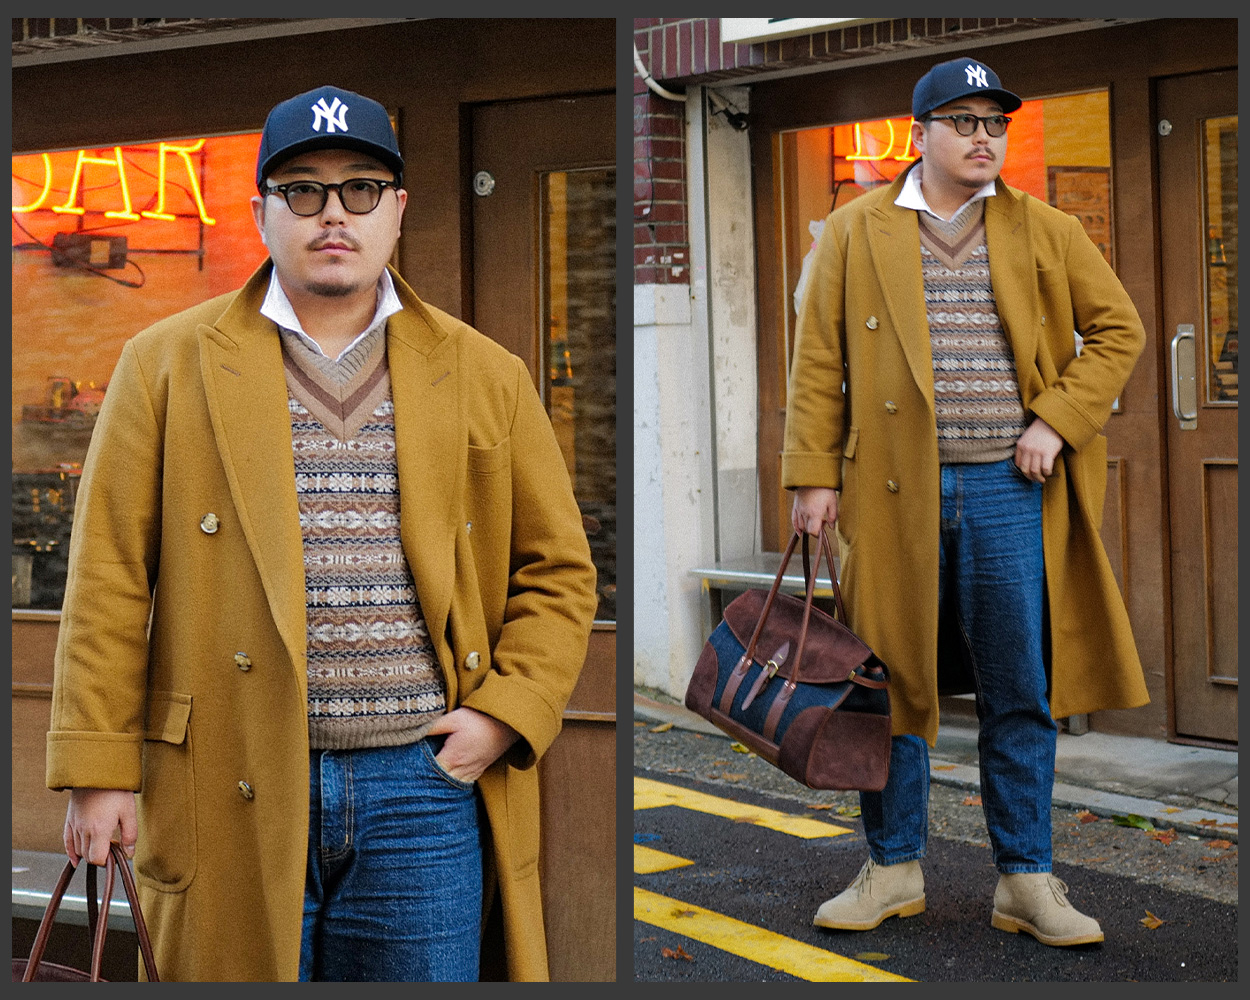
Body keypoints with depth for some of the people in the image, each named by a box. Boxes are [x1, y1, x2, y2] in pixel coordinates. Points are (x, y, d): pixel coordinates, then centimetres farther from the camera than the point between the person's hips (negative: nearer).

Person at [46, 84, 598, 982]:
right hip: (234, 794, -1)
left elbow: (559, 572, 10)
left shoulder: (486, 376, 8)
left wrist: (506, 714, -3)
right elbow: (112, 578, 1)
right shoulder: (168, 365, 5)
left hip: (426, 784, 1)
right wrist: (101, 771, -3)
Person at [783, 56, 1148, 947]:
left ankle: (1028, 882, 15)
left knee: (1022, 696, 4)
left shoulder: (1047, 232, 9)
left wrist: (1057, 421, -2)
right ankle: (894, 869, 21)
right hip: (893, 492, 0)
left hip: (1008, 490, 1)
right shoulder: (856, 231, 6)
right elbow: (819, 361, 4)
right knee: (894, 683, 6)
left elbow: (1119, 331, 11)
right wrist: (814, 474, -3)